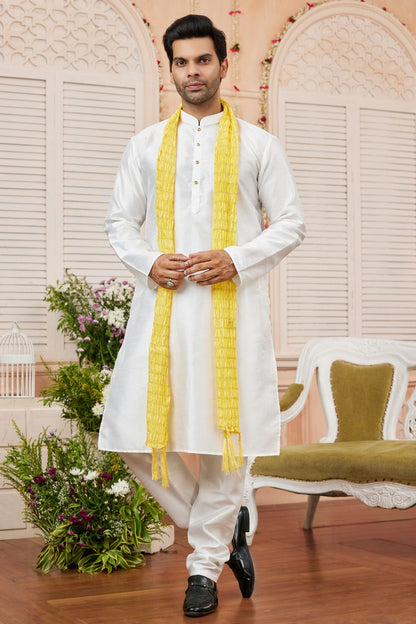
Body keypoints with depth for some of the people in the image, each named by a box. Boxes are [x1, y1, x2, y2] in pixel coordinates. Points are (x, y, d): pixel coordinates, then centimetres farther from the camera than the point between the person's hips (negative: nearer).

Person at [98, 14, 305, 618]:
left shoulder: (258, 145, 8)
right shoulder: (146, 145, 15)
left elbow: (290, 223, 6)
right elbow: (119, 220, 15)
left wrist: (236, 258, -10)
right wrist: (147, 261, -5)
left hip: (232, 305, -2)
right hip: (162, 304, 2)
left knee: (225, 428, -2)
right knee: (137, 431, -4)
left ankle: (205, 566, 14)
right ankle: (225, 525, 18)